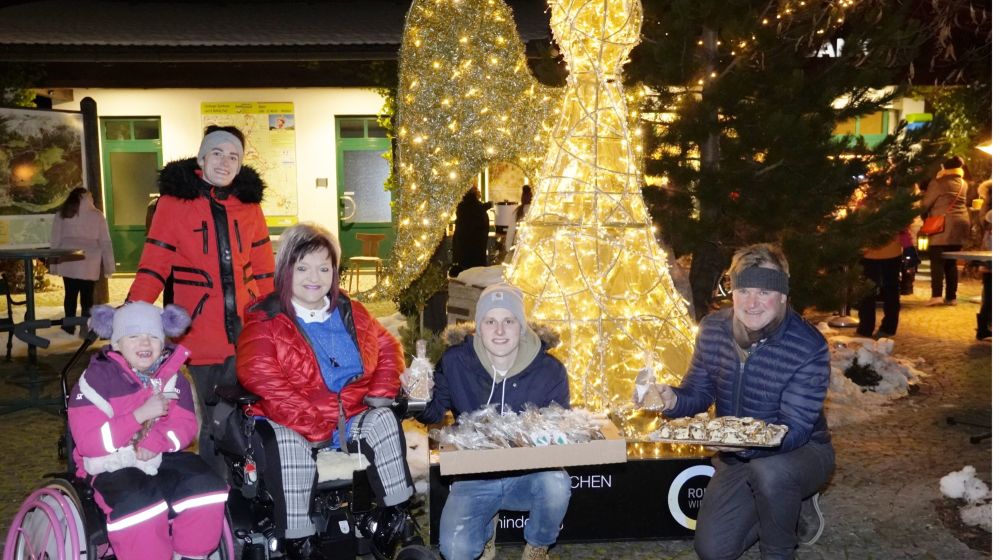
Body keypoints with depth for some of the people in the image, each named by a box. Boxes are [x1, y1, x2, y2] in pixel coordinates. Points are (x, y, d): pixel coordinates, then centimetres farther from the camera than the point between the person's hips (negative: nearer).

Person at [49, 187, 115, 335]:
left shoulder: (62, 214, 9)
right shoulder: (96, 215, 4)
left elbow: (55, 241, 11)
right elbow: (105, 242, 5)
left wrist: (53, 262, 15)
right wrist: (109, 265, 8)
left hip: (68, 261, 2)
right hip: (90, 262, -2)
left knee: (70, 293, 9)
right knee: (87, 294, 1)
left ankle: (69, 325, 15)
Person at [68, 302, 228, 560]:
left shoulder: (172, 375, 7)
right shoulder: (98, 377, -9)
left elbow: (186, 425, 1)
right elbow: (89, 441, -17)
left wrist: (156, 441, -21)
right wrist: (140, 415, -25)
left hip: (163, 459, 5)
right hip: (112, 466, -4)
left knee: (206, 486, -19)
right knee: (140, 504, -34)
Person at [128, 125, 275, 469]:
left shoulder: (249, 202, 8)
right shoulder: (174, 201, -2)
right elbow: (154, 264, -4)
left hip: (248, 330, 2)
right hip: (202, 334, -2)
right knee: (211, 417, 6)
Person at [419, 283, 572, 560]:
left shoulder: (549, 370, -10)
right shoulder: (455, 362, -10)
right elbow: (433, 413, 0)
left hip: (530, 475, 0)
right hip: (474, 478, 0)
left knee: (556, 485, -33)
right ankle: (485, 533, 19)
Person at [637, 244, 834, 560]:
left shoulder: (809, 348, -25)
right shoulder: (713, 329, -10)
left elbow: (793, 430, -26)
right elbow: (699, 394, 0)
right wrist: (672, 400, -24)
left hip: (801, 452, -4)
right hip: (736, 458, 5)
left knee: (768, 471, -39)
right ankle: (793, 507, 24)